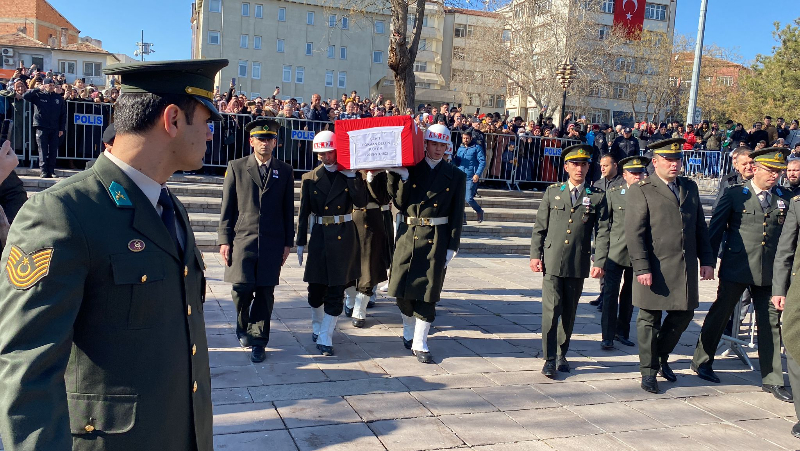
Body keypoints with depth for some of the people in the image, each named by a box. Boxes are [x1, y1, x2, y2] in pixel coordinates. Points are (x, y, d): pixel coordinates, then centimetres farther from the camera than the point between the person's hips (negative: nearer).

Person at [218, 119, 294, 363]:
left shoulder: (284, 171, 8)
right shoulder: (236, 167, 5)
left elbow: (288, 210, 10)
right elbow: (227, 206, 3)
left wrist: (288, 242, 6)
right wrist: (224, 240, -2)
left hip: (272, 243, 1)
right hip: (242, 240, -1)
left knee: (265, 293, 2)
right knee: (242, 288, -4)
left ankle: (258, 340, 14)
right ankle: (243, 327, 25)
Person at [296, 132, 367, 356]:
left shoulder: (352, 175, 2)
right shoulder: (310, 178, 2)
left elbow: (361, 203, -12)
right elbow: (303, 214, 4)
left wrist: (351, 176, -15)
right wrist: (300, 244, 3)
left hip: (344, 238, -1)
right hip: (319, 237, 1)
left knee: (336, 291, 0)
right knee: (316, 288, 9)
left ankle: (325, 338, 8)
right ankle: (317, 326, 35)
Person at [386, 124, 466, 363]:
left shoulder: (456, 176, 4)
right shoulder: (410, 170, 5)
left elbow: (456, 215, 3)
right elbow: (401, 203, -1)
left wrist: (451, 247, -2)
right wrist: (403, 178, -13)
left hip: (436, 239, -1)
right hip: (408, 235, 1)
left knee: (427, 292, 0)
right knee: (403, 289, 6)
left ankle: (419, 344, 9)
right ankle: (408, 331, 31)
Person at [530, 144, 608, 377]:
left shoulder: (597, 196, 4)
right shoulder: (552, 192, 6)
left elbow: (602, 233, 2)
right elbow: (539, 227, 8)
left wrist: (599, 262, -6)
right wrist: (535, 255, 0)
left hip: (578, 265, 1)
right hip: (552, 262, -1)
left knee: (569, 313, 11)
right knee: (551, 310, -6)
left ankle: (561, 354, 26)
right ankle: (550, 359, 2)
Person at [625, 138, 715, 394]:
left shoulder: (690, 188, 13)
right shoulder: (641, 191, -5)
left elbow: (701, 227, 16)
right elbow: (634, 234, -10)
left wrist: (706, 260, 9)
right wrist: (642, 268, -16)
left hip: (685, 268, 6)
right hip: (655, 269, -5)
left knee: (683, 315, 12)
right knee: (650, 319, 4)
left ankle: (662, 357, 36)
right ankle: (649, 371, 17)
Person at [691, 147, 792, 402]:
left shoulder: (784, 199, 7)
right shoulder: (735, 195, -3)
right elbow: (716, 228, -2)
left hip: (769, 272, 3)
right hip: (736, 269, -3)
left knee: (771, 323, 6)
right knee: (719, 315, 9)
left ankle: (772, 379, 14)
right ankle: (702, 362, 26)